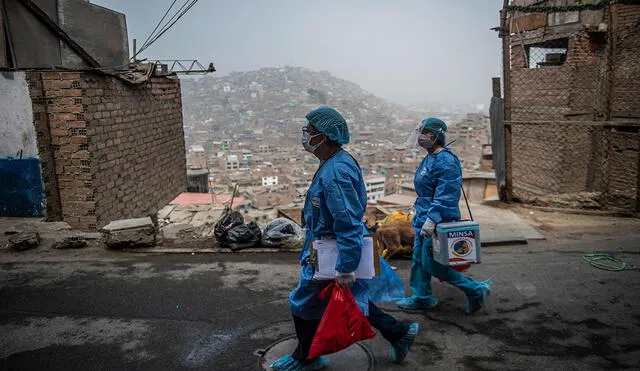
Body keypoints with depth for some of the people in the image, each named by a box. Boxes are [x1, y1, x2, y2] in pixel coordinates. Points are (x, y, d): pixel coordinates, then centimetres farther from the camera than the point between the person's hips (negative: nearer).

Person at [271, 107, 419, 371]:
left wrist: (345, 268, -28)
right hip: (328, 248, 10)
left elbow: (348, 224, -31)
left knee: (304, 305, 9)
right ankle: (399, 333, 32)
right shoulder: (339, 162, 5)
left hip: (331, 256, -10)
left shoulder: (335, 173, -27)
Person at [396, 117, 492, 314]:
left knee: (432, 264, -4)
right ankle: (422, 297, 31)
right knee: (419, 259, 16)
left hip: (438, 220, -10)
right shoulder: (429, 158, 12)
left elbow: (444, 195, -26)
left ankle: (476, 289, 9)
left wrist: (431, 219, -30)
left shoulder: (445, 161, -20)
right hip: (424, 218, 10)